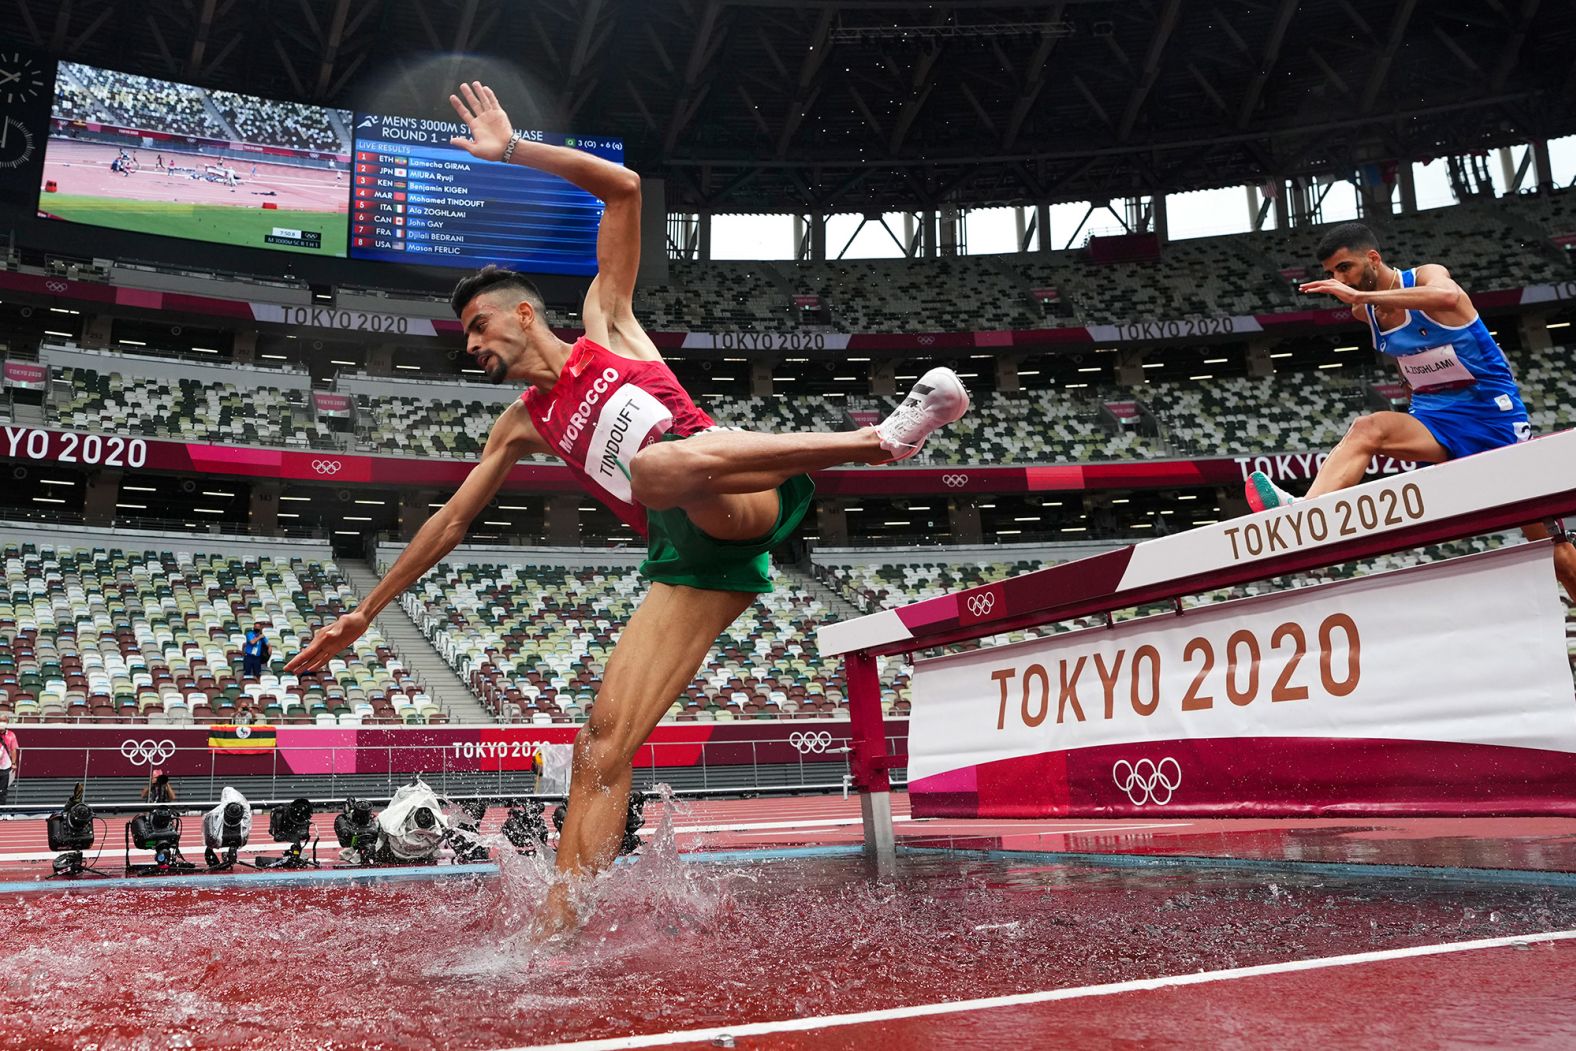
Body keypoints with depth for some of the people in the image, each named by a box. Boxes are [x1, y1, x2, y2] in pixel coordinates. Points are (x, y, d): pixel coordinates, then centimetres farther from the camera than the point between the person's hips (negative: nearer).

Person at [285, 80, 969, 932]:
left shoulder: (604, 323, 17)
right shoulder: (522, 425, 26)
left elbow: (623, 189, 10)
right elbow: (448, 523, 30)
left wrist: (512, 150, 9)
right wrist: (363, 613, 31)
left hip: (735, 506, -4)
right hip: (688, 566, 4)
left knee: (658, 462, -41)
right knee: (603, 744, -10)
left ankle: (879, 439, -36)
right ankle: (559, 923, -13)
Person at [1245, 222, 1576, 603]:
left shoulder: (1427, 275, -14)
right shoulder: (1364, 312, 3)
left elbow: (1449, 297, -41)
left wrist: (1361, 295, -43)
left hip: (1492, 415, -4)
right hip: (1437, 418, 4)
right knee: (1368, 429, -30)